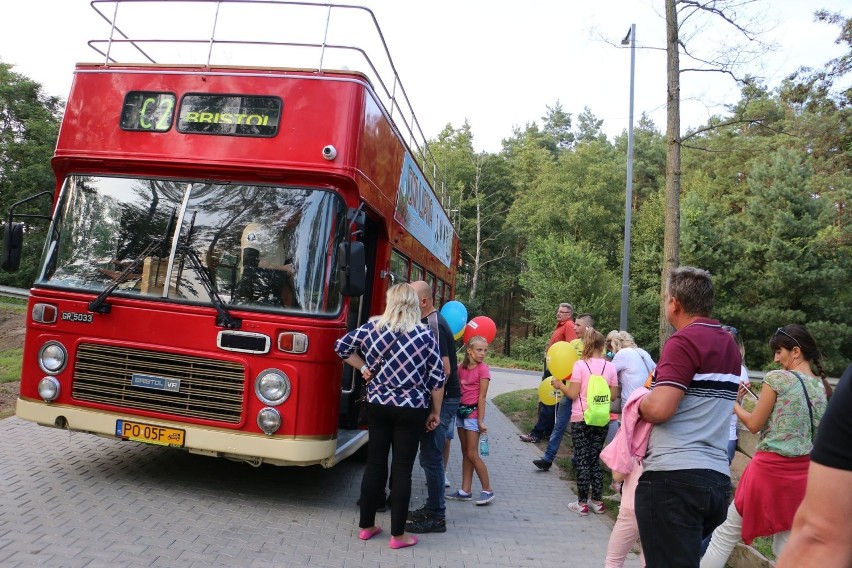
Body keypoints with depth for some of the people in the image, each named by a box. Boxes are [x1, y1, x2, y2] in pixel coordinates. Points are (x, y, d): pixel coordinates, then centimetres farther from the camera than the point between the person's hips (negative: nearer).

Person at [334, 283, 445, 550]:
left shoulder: (372, 328, -2)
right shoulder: (426, 335, -9)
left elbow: (341, 346, 9)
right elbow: (437, 378, -6)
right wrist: (436, 412, 5)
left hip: (378, 407, 3)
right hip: (411, 411, -3)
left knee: (374, 465, 13)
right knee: (402, 470, 4)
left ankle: (366, 526, 25)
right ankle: (398, 535, 13)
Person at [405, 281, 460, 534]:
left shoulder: (433, 325, -18)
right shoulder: (433, 321, 13)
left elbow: (444, 370, -23)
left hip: (442, 399, -10)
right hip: (442, 398, 10)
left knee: (431, 457, -3)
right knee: (431, 456, 17)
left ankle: (436, 517, 7)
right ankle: (432, 508, 29)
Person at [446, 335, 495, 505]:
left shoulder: (483, 369, -10)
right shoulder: (462, 367, 7)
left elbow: (482, 397, -12)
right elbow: (458, 390, 6)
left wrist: (480, 420, -13)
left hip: (473, 412, -6)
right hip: (461, 411, 6)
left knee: (472, 454, -3)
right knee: (465, 453, 11)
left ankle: (488, 490, 8)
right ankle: (465, 491, 18)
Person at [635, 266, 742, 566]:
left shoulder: (684, 341, -12)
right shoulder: (730, 346, 14)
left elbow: (659, 409, -21)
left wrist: (639, 401, -1)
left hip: (673, 476, -9)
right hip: (717, 478, 9)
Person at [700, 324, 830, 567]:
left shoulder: (777, 378, -11)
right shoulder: (821, 388, 9)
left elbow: (754, 425, -7)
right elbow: (811, 431, 16)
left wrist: (734, 403, 8)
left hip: (770, 469, -7)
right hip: (803, 473, 7)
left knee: (726, 534, 4)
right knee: (788, 547, 14)